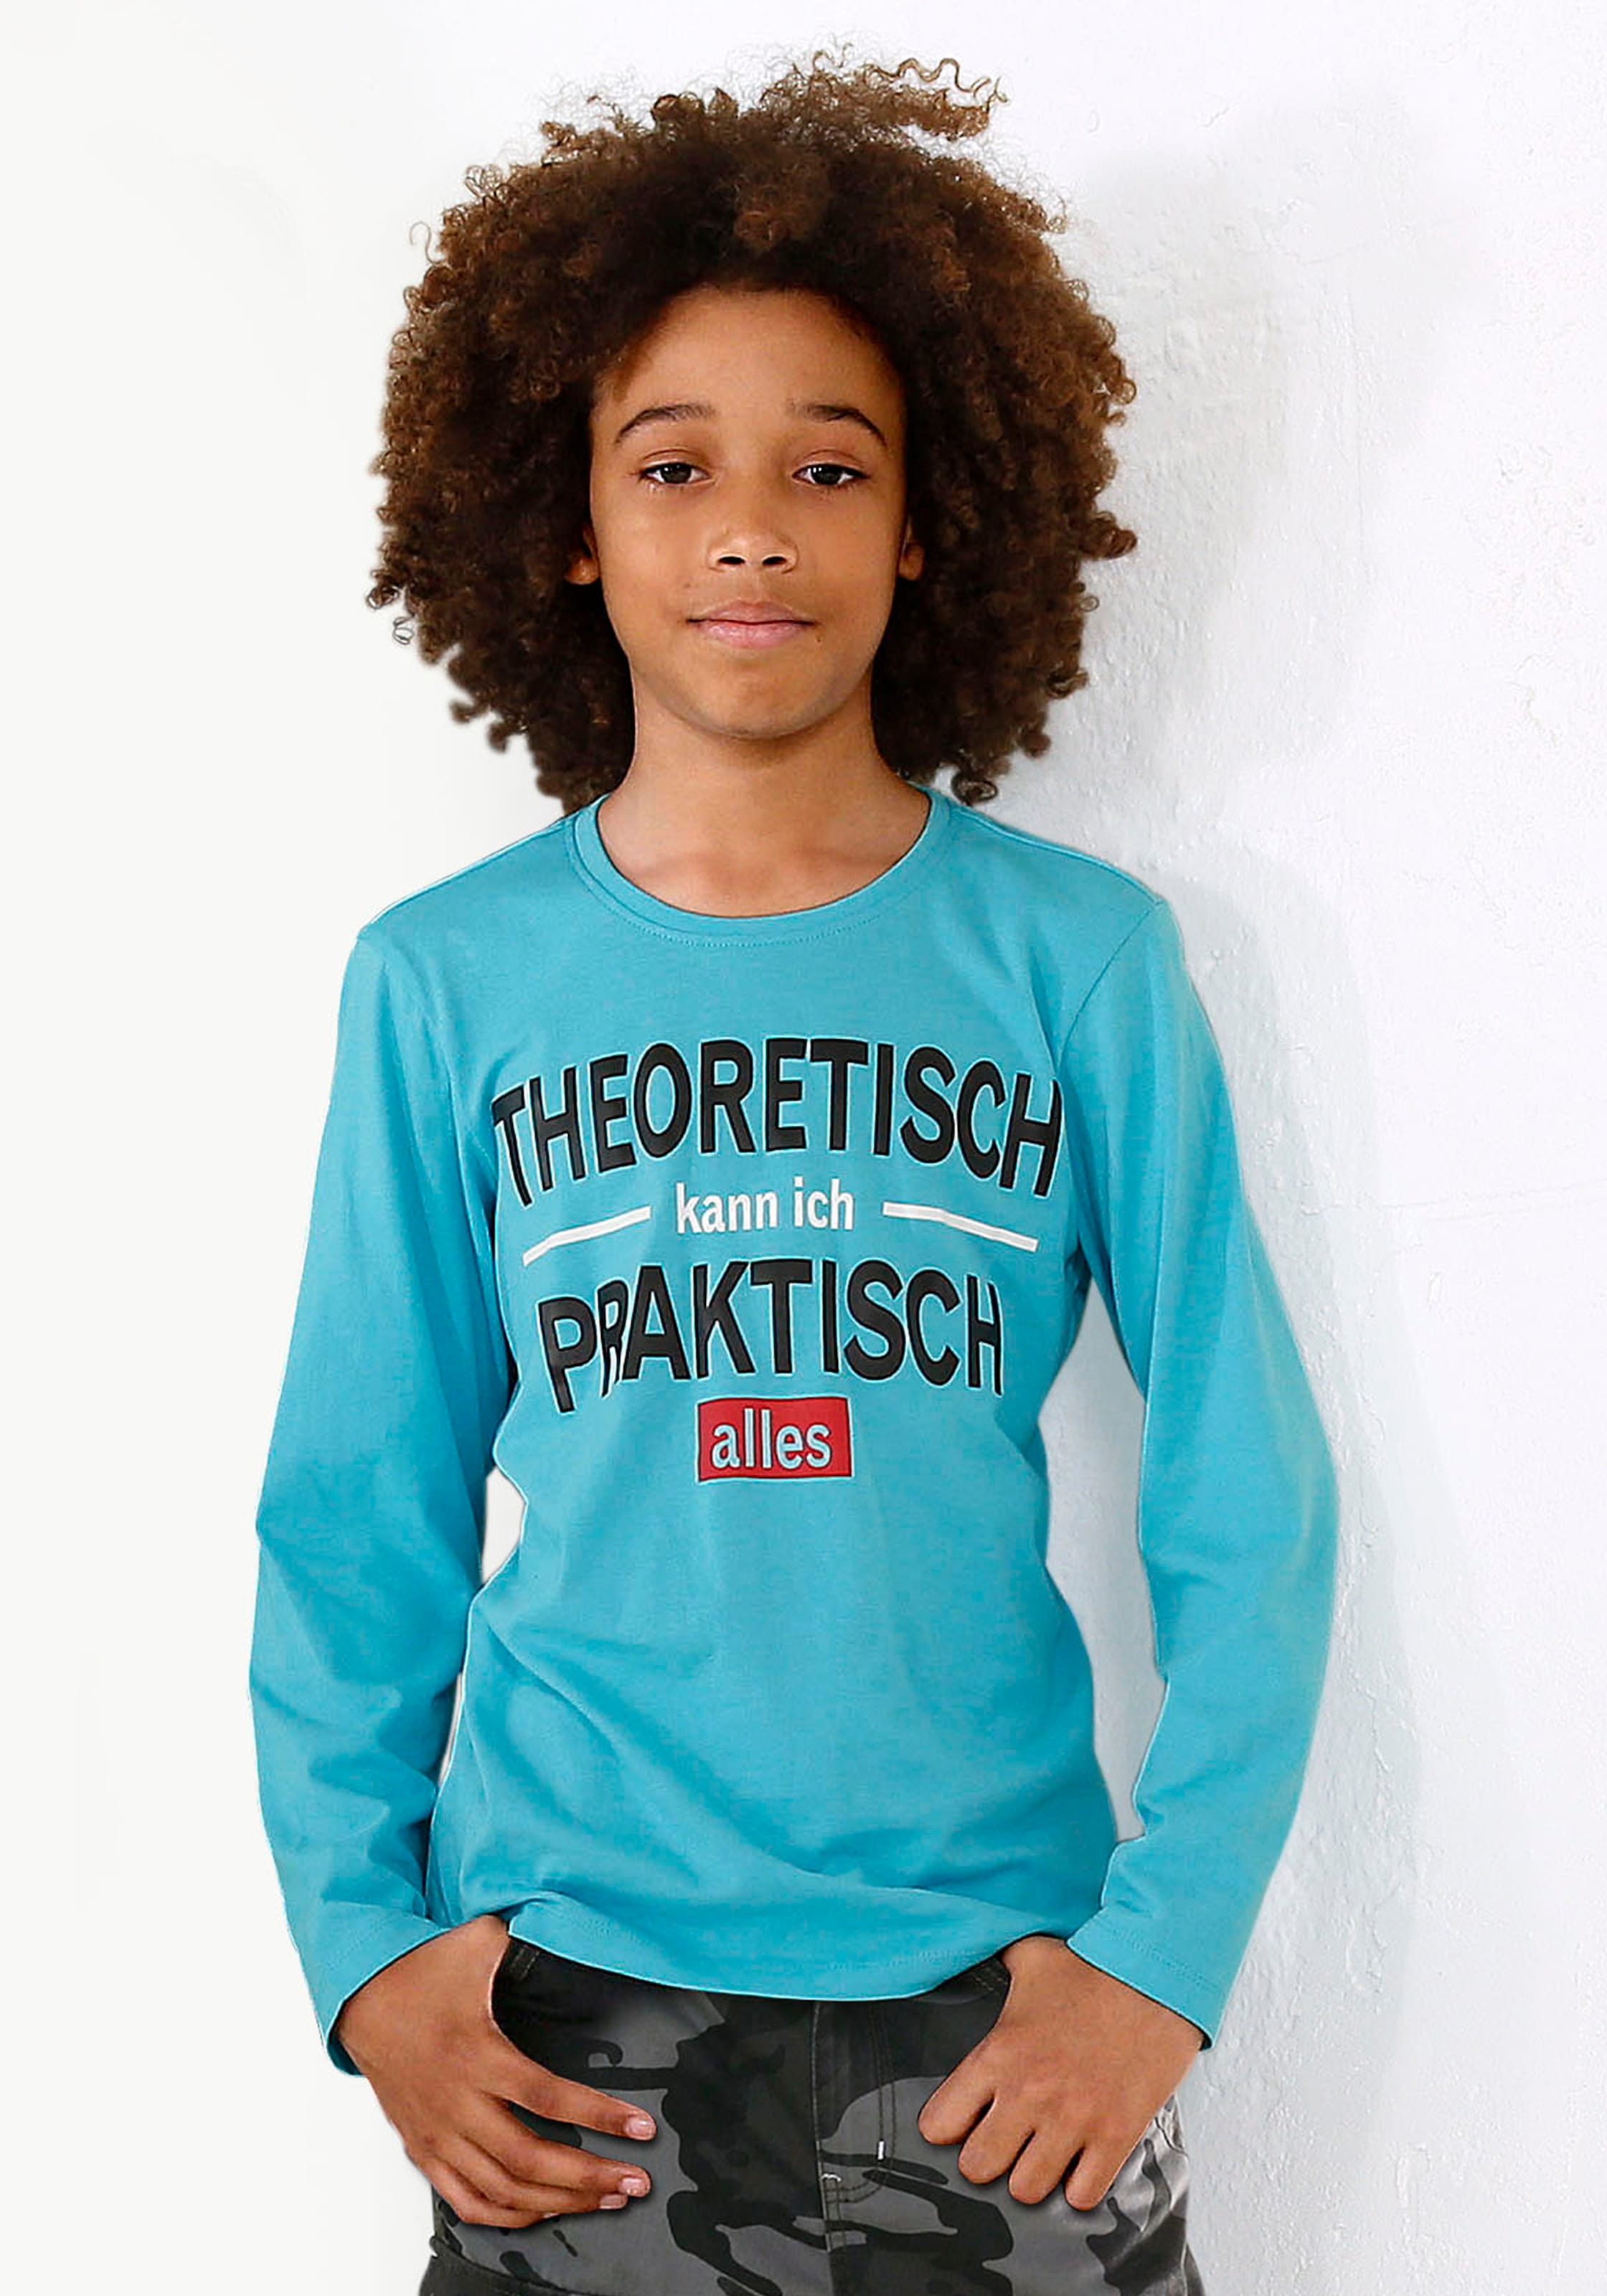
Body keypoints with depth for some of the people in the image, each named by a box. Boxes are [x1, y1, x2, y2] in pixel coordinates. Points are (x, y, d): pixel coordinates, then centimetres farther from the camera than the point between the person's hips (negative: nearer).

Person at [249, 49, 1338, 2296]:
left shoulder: (1082, 959, -4)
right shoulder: (444, 981, -2)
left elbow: (1247, 1515, -2)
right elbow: (356, 1530, 2)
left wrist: (1166, 1956, -7)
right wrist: (365, 1947, -4)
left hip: (998, 2005, 0)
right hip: (560, 2017, 1)